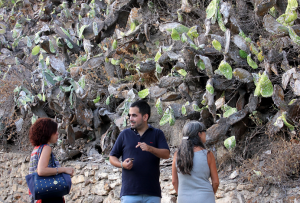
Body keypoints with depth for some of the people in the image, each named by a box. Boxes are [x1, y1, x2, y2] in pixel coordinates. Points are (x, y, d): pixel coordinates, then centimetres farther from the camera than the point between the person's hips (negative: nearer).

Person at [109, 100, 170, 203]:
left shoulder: (157, 134, 8)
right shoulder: (125, 134, 11)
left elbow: (166, 154, -5)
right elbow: (112, 157, 13)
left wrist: (150, 149, -24)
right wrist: (122, 164, -9)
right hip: (130, 193, 0)